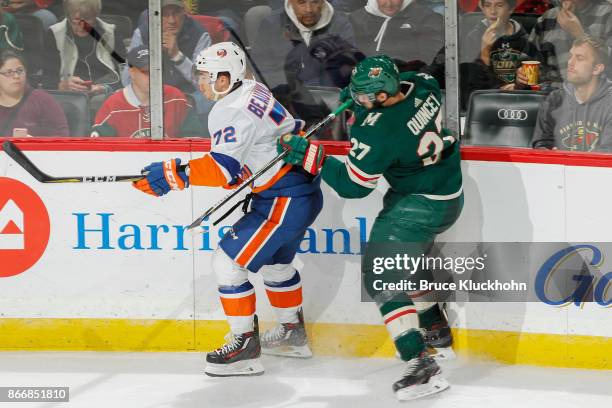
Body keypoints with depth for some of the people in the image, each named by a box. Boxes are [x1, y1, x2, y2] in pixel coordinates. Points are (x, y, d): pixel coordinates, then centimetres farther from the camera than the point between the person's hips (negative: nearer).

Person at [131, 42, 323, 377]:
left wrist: (174, 174, -31)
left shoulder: (235, 113, -23)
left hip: (285, 201, -11)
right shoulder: (249, 91, 8)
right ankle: (292, 335, 44)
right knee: (274, 261, 29)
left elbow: (223, 169, -33)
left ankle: (245, 344, -4)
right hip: (302, 189, 11)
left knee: (228, 261, -9)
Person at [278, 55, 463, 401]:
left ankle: (421, 365, -19)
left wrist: (310, 156, -16)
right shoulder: (421, 85, -9)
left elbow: (352, 185, -20)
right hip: (451, 194, 10)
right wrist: (365, 95, 11)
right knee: (406, 258, 31)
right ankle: (435, 328, 48)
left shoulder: (378, 132, -30)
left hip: (420, 204, -10)